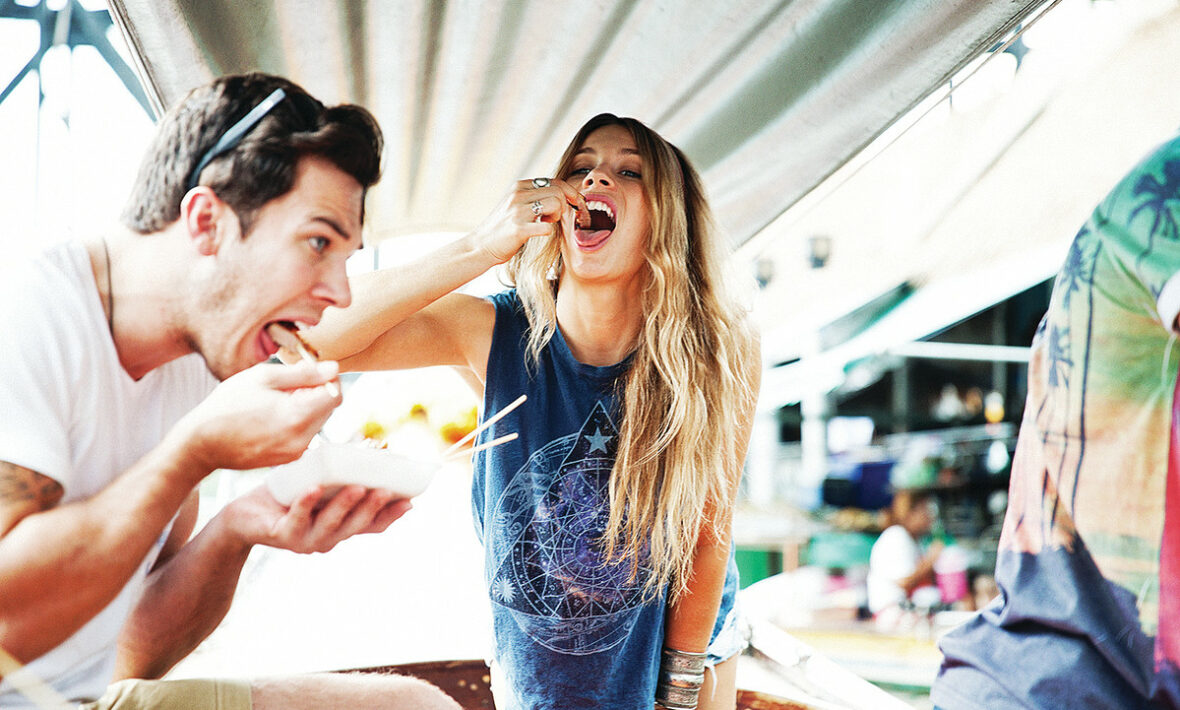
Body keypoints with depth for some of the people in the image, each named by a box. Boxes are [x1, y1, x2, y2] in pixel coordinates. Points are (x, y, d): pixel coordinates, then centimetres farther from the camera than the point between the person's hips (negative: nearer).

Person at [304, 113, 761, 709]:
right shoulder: (498, 333, -21)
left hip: (683, 636, 0)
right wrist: (479, 250, -38)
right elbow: (311, 334, -32)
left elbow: (708, 531, -13)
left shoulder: (718, 353, -22)